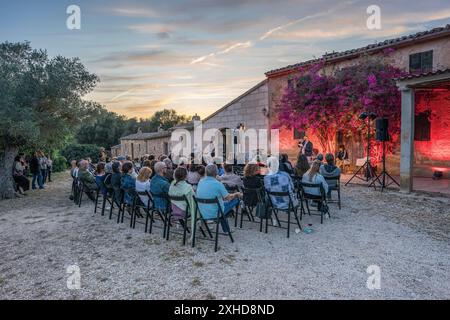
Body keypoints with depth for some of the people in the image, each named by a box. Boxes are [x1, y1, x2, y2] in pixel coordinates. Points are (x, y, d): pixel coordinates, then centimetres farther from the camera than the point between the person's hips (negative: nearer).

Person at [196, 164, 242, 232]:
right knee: (235, 200, 8)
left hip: (202, 213, 7)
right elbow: (228, 198, -11)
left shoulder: (200, 182, -1)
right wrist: (236, 194, 12)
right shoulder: (218, 184, -22)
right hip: (215, 213, -7)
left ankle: (226, 230, 42)